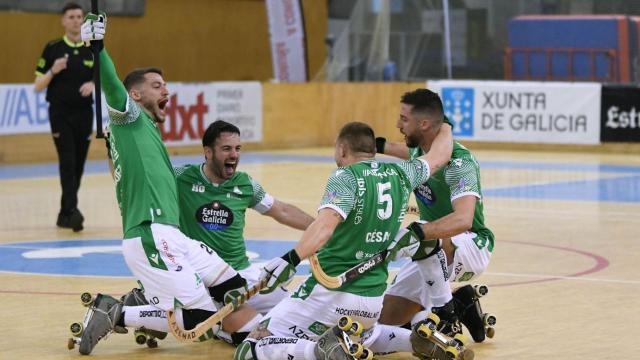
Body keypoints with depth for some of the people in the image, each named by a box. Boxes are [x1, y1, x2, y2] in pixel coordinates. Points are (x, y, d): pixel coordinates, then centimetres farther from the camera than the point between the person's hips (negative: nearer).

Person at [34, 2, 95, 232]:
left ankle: (65, 214, 20)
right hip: (60, 114, -3)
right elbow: (38, 86, 0)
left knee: (78, 167, 7)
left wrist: (93, 85, -13)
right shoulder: (52, 49, 0)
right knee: (67, 164, -15)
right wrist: (53, 71, -17)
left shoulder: (93, 50, 7)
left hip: (84, 114, 3)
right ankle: (72, 211, -23)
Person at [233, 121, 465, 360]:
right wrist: (445, 126, 45)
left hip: (331, 293, -7)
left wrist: (292, 258, -41)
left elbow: (326, 224, -28)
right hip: (373, 298, 7)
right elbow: (440, 156, 25)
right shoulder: (400, 175, 7)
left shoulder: (346, 177, -10)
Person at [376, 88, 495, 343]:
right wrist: (380, 146, 39)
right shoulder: (419, 151, -2)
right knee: (385, 319, 1)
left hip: (473, 246, -8)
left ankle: (446, 316, -22)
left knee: (427, 239, -41)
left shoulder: (459, 162, -27)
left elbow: (463, 220, -45)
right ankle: (459, 304, 15)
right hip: (433, 253, 8)